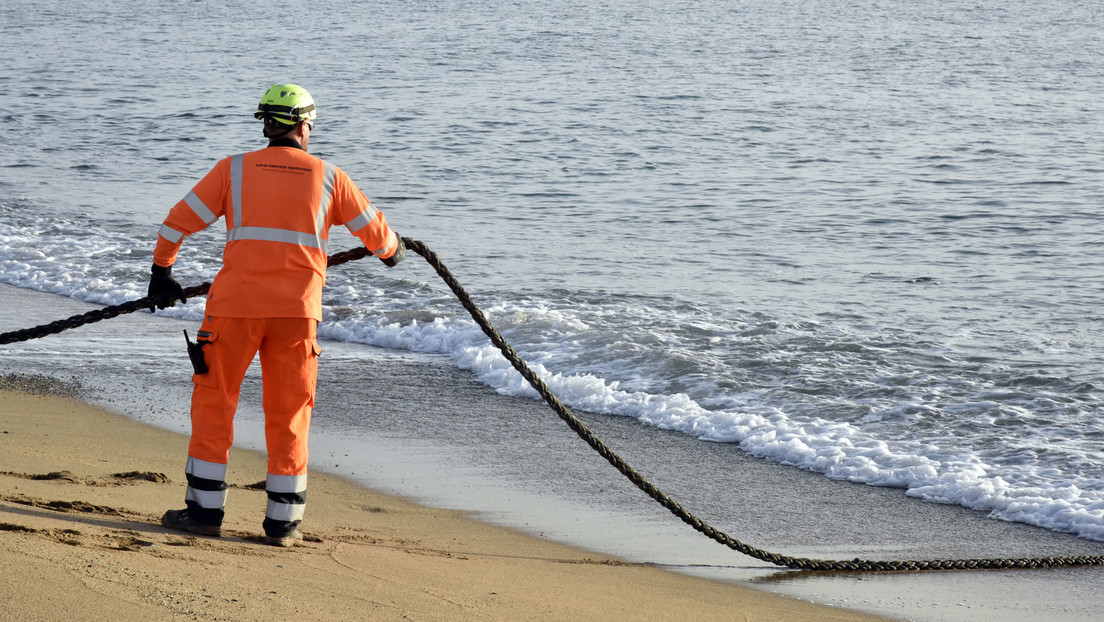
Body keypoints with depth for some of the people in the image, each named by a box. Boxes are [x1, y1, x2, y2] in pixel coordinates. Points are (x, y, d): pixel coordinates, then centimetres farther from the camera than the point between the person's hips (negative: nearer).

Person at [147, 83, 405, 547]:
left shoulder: (234, 170, 5)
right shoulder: (328, 177, 8)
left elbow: (177, 222, 7)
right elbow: (374, 230, 20)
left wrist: (161, 274, 22)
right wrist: (391, 250, 43)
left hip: (236, 304, -1)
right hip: (298, 311, 1)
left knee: (213, 402, 11)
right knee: (289, 414, 9)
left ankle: (205, 509, 10)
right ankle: (283, 521, 10)